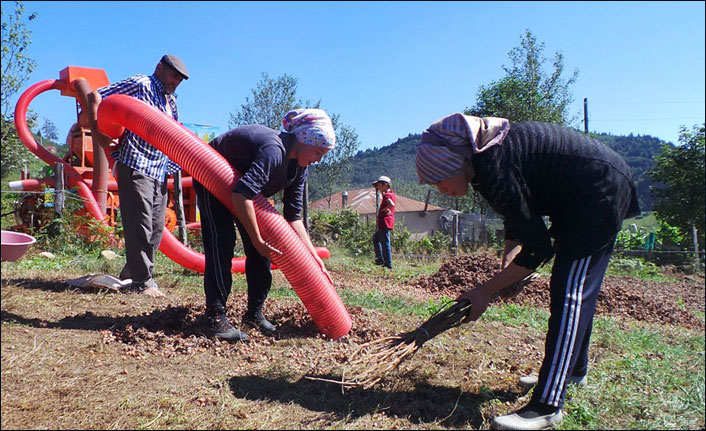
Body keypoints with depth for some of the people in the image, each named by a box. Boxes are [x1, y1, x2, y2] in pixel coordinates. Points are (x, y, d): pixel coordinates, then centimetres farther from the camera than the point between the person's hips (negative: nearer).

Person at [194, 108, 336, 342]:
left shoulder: (299, 166, -10)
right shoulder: (274, 150, -38)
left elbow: (293, 216, -7)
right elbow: (241, 194, -47)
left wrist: (314, 257, -12)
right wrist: (257, 239, -39)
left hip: (244, 185, 8)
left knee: (260, 250, -1)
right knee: (221, 243, -20)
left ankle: (255, 313, 8)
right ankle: (216, 316, -15)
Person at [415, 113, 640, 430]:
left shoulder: (493, 169, -28)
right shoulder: (487, 152, 2)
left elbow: (538, 247, -24)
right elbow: (519, 216, 15)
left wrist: (486, 290, -17)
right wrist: (508, 262, 5)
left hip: (600, 192, -10)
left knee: (568, 292, -14)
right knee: (579, 289, 18)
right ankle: (574, 370, 36)